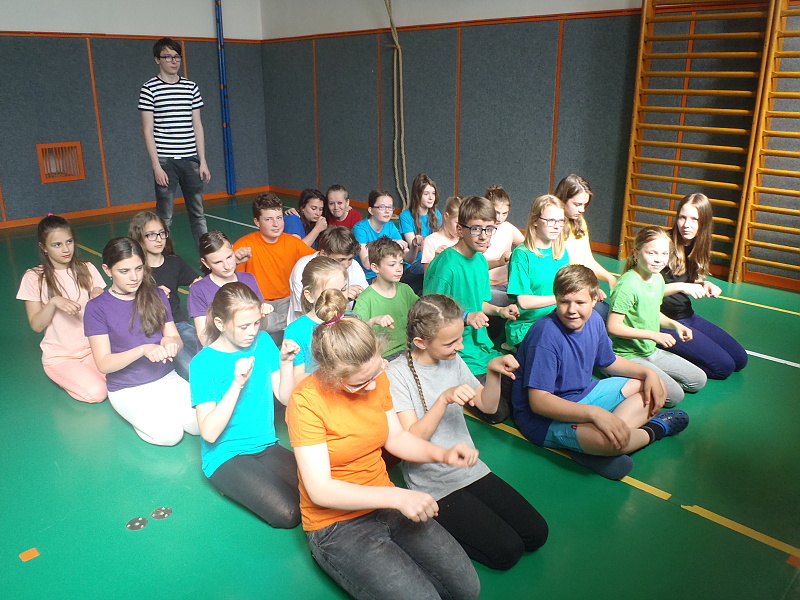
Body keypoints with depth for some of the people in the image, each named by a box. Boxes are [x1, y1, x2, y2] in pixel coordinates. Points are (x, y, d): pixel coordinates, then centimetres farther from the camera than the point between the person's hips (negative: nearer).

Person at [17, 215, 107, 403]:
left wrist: (99, 296, -19)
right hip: (59, 356, -2)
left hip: (91, 347, 3)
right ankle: (63, 375, 7)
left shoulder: (87, 269, 1)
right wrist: (54, 302, -25)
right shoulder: (34, 278, -6)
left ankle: (84, 372, 6)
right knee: (96, 393, -26)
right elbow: (36, 325, -7)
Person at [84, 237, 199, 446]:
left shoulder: (156, 295, 3)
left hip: (166, 378, 4)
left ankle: (163, 408, 9)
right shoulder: (97, 307, -10)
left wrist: (170, 342, -22)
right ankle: (138, 414, 7)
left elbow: (177, 340, 4)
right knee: (169, 434, -24)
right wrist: (143, 350, -30)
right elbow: (104, 364, -14)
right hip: (127, 389, -3)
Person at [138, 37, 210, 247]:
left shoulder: (191, 87, 10)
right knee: (165, 216, 1)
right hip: (165, 161, -4)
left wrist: (203, 161, 6)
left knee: (198, 213, 8)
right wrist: (156, 166, -11)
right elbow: (148, 130, -4)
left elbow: (197, 126, 12)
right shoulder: (150, 89, -2)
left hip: (190, 160, 4)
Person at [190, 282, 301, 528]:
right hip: (226, 456, -5)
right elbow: (209, 433, -20)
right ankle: (235, 485, 4)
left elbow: (285, 397, 5)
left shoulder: (263, 342, 2)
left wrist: (286, 362, -11)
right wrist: (237, 384, -28)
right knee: (288, 513, -23)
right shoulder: (203, 364, -12)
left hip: (266, 446, 5)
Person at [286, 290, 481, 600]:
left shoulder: (376, 377, -3)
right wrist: (397, 496, -29)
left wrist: (442, 454, -9)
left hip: (387, 504, 6)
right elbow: (320, 490, -24)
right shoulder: (306, 400, -22)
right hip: (336, 524, -5)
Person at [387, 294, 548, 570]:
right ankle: (437, 527, 7)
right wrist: (444, 399, -32)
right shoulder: (396, 374, -16)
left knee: (537, 533, 2)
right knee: (507, 550, -13)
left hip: (471, 470, 7)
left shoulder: (453, 360, 3)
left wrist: (493, 373, -9)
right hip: (434, 486, -6)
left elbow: (488, 406, 9)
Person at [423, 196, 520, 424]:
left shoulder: (480, 260, 6)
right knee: (498, 412, -12)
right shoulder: (445, 265, -21)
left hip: (483, 347, 8)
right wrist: (465, 317, -30)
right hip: (461, 357, -8)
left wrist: (499, 310, 2)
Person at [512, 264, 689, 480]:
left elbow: (609, 361, 18)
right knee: (609, 439, -36)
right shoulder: (546, 335, -27)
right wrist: (594, 413, -38)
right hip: (544, 416, -9)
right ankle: (654, 429, 1)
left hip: (584, 394, 10)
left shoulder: (593, 320, -1)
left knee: (654, 389, 10)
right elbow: (538, 401, -30)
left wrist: (648, 372, 2)